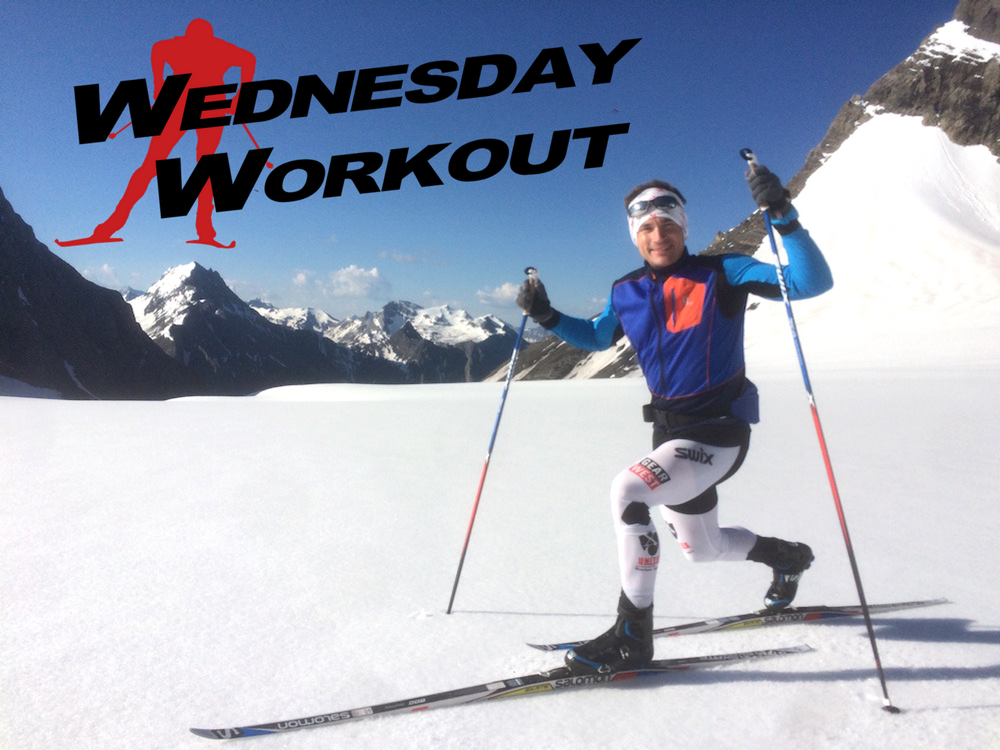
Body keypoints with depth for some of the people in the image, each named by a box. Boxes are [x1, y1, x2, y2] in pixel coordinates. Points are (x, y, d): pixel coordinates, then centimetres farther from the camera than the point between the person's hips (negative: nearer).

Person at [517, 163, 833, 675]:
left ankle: (632, 634, -12)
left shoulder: (720, 274, -12)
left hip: (719, 432, -7)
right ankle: (788, 557, 54)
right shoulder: (627, 293, 3)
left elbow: (813, 282, -19)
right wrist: (548, 317, 5)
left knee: (627, 490, -29)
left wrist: (783, 217, -31)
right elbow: (596, 337, 22)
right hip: (671, 434, 7)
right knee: (702, 550, 22)